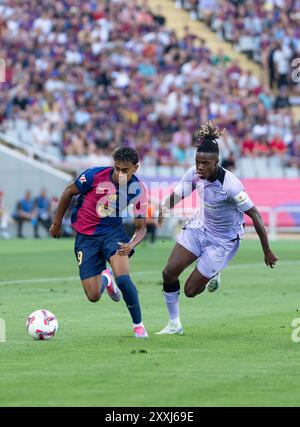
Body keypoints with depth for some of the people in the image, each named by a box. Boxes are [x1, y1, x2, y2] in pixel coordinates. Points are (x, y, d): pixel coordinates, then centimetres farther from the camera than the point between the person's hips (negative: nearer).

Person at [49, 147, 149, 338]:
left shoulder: (138, 190, -14)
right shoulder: (96, 175, -18)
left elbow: (141, 227, -6)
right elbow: (69, 192, -1)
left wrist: (131, 245, -29)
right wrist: (57, 224, 6)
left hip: (113, 231, 0)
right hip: (86, 236, 0)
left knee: (123, 279, -28)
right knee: (93, 296, -5)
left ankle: (138, 325, -4)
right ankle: (105, 278, 35)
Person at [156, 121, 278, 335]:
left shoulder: (230, 185, -30)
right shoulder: (194, 174, -13)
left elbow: (255, 215, -24)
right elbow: (175, 196, -4)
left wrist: (267, 251, -20)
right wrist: (164, 208, -29)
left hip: (224, 240, -5)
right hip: (199, 227, 5)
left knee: (191, 290, -4)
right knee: (169, 273, -9)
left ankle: (214, 275, 31)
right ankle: (174, 325, 10)